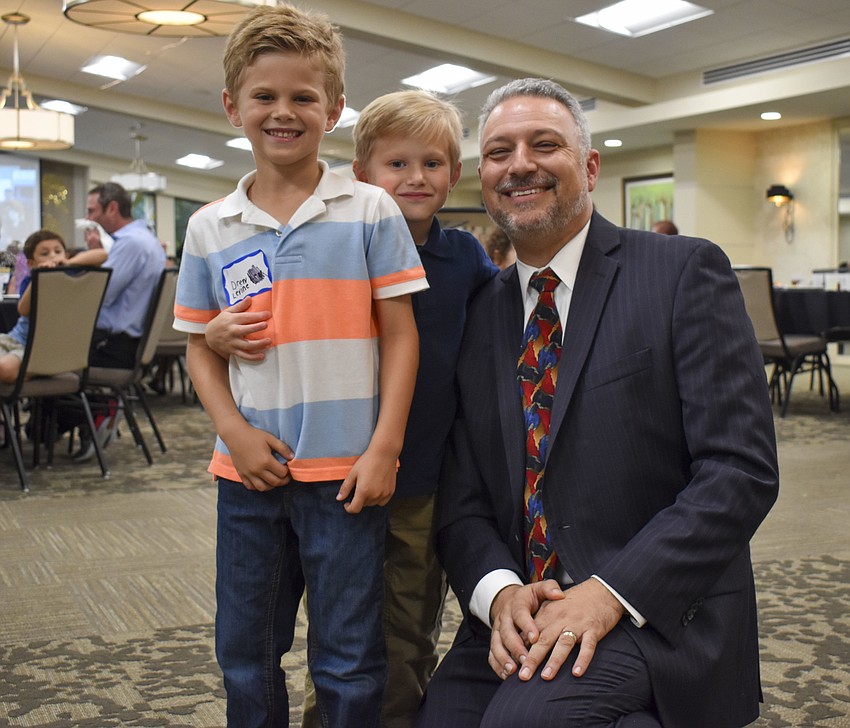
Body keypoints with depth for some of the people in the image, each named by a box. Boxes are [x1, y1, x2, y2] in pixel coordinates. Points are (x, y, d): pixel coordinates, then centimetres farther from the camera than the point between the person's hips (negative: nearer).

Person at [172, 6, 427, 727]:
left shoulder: (369, 211, -3)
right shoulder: (210, 228, 5)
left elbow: (400, 333, -3)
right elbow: (201, 346, 8)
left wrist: (384, 448, -10)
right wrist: (235, 431, -8)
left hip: (345, 470, -3)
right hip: (250, 470, 3)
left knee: (350, 663, 9)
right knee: (245, 653, 17)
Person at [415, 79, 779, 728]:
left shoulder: (685, 273, -4)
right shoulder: (482, 312, 11)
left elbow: (742, 469, -12)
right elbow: (461, 497, 9)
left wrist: (611, 594, -19)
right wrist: (499, 591, -12)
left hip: (659, 617, -4)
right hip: (515, 621, 5)